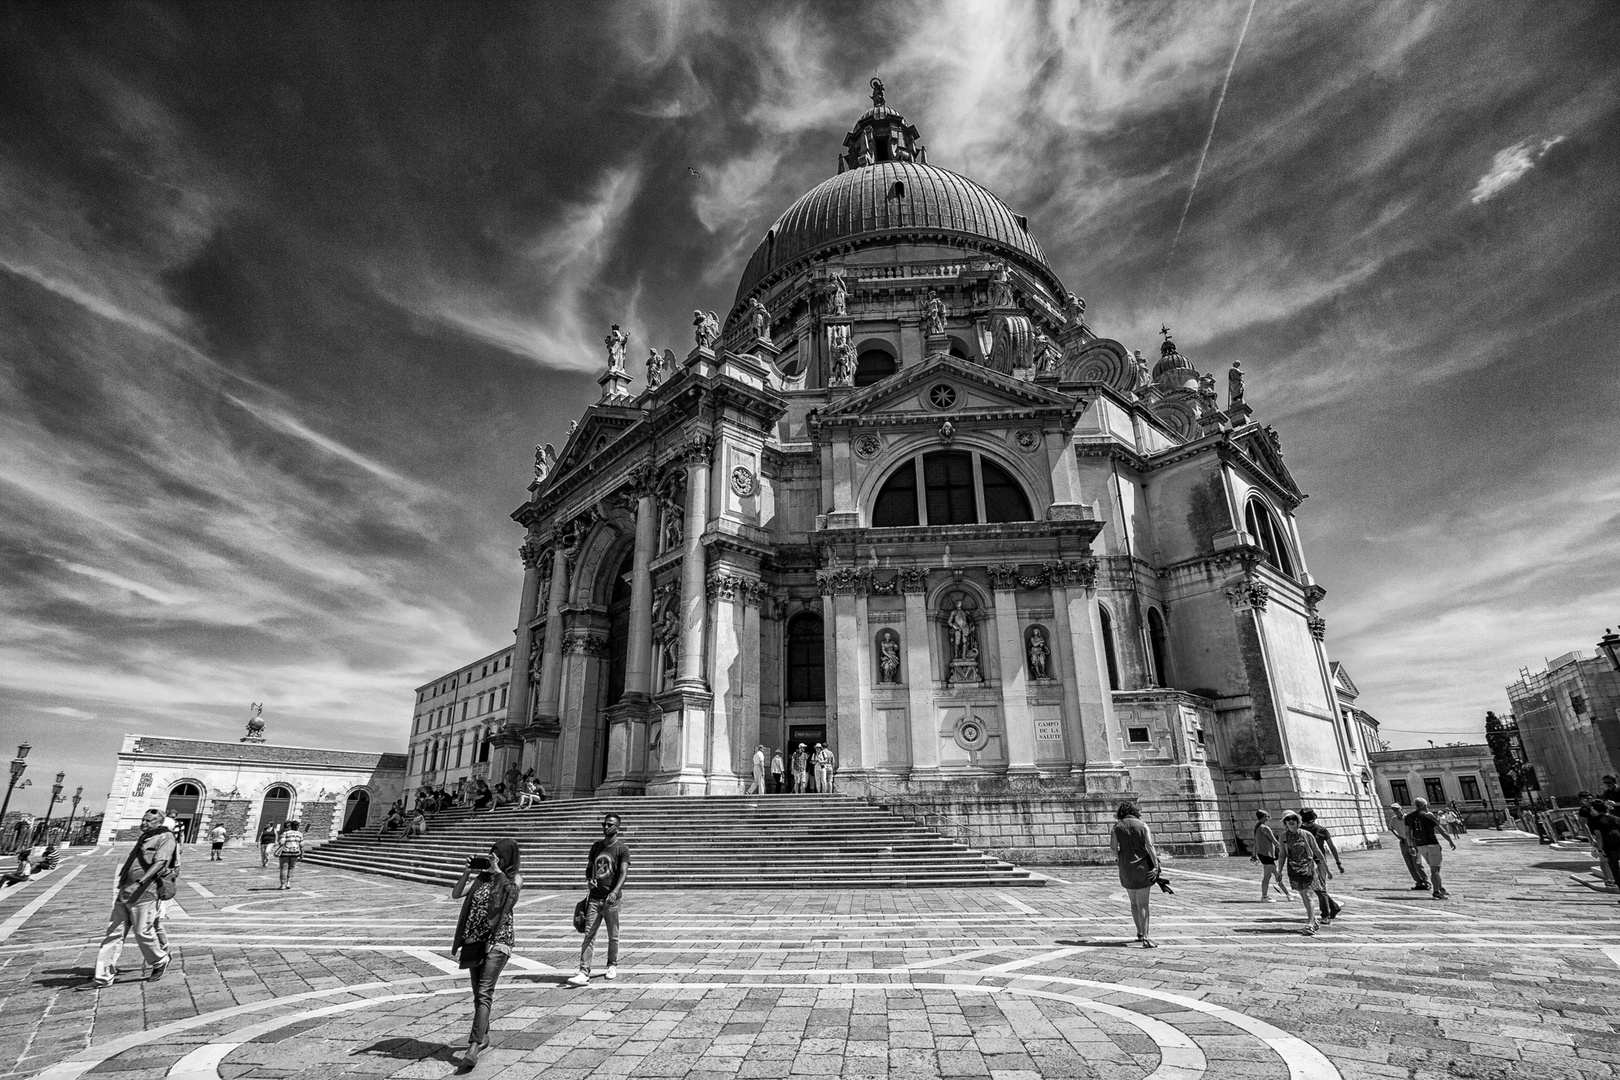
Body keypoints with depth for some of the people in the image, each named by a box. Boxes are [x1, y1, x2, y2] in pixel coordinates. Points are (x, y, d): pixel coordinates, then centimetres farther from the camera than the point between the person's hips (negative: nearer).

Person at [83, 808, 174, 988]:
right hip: (125, 893, 8)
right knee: (114, 933, 5)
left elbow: (160, 863, -20)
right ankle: (103, 977, 10)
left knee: (143, 932, -2)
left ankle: (160, 961, 19)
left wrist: (139, 882, -30)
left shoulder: (165, 838, -8)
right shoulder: (144, 837, 20)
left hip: (144, 893, -8)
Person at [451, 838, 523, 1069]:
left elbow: (513, 891, -21)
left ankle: (474, 1047, -17)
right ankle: (483, 1037, 32)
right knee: (478, 994, 15)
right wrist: (467, 871, -8)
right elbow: (455, 894, 3)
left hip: (498, 939, -5)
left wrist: (497, 870, -19)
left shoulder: (515, 877, 0)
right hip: (474, 939, 5)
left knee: (484, 993, -15)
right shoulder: (481, 876, 10)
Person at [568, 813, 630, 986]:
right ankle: (584, 972, -2)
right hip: (594, 897, 4)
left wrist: (615, 892, -29)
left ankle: (612, 966, 26)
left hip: (611, 898, -4)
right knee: (589, 935, -2)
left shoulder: (622, 848, -5)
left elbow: (623, 873, -14)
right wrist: (589, 879, -3)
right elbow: (589, 868, 19)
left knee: (613, 936, 8)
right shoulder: (596, 846, 11)